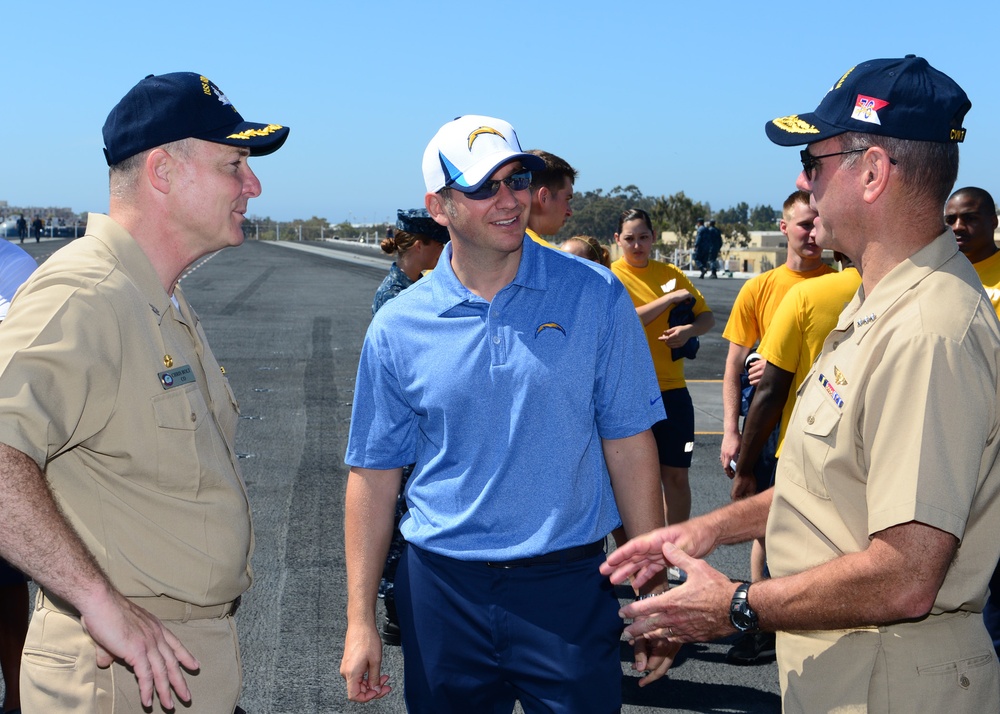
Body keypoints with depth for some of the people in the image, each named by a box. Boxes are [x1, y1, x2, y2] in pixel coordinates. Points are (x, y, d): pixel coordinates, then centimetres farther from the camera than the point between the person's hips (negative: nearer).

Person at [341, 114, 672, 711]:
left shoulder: (596, 297, -4)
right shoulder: (397, 328, -1)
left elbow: (629, 443, -1)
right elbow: (375, 472, 4)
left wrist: (654, 590, -1)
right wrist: (361, 620, 3)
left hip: (570, 591, -1)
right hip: (443, 589, 1)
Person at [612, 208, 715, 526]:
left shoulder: (671, 273, 9)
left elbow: (707, 317, 11)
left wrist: (689, 329, -11)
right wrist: (670, 298, -15)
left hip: (672, 389, 4)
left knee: (676, 475, 8)